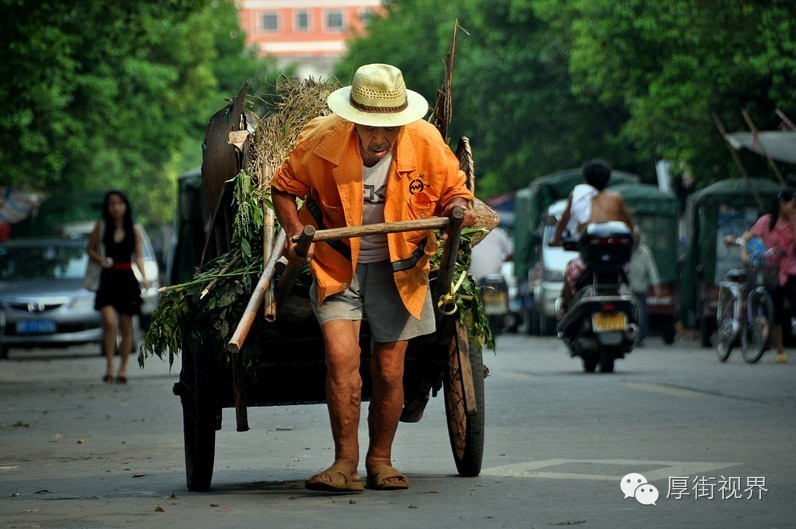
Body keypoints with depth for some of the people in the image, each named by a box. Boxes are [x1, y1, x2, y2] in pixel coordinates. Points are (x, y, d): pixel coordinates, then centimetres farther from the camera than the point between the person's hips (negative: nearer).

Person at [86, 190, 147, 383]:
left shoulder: (134, 229, 5)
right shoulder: (101, 226, 5)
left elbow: (138, 257, 5)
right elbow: (91, 249, 14)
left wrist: (143, 276, -11)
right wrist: (100, 259, -7)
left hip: (127, 279, 1)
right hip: (108, 278, -1)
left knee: (125, 326, 5)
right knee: (109, 322, -18)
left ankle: (123, 368, 16)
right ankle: (109, 366, -11)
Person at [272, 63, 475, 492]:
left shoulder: (427, 143, -13)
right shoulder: (322, 141, -16)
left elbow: (454, 190, 3)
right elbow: (283, 187, 1)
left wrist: (460, 208, -20)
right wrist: (295, 233, -14)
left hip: (398, 270, 1)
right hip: (338, 265, -1)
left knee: (389, 371, 4)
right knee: (341, 357, -17)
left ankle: (380, 461, 23)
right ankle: (345, 463, -7)